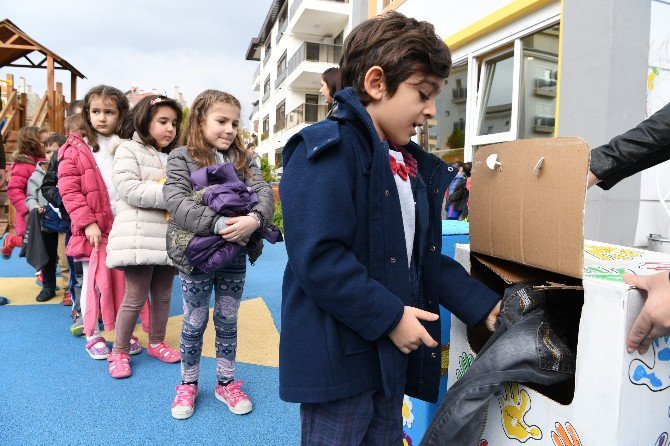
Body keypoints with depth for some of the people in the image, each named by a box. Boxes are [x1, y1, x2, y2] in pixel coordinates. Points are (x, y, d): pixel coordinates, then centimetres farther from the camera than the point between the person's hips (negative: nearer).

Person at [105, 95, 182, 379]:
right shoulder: (129, 150, -1)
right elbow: (130, 189, -15)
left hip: (169, 237, 6)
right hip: (139, 236, -6)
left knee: (163, 295, 14)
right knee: (135, 297, -2)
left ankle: (156, 342, 32)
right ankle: (119, 351, 17)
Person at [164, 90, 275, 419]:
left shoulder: (242, 159, 6)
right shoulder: (181, 157, -5)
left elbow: (264, 192, -6)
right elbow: (176, 201, -19)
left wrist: (254, 219, -28)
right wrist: (218, 224, -29)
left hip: (234, 256, 3)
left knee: (227, 322, 16)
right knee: (194, 323, 12)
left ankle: (226, 383, 33)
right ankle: (188, 384, 33)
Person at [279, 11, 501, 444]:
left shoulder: (415, 167, 11)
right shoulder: (325, 151, -17)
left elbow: (427, 258, 14)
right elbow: (318, 258, -26)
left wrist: (485, 305, 6)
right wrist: (389, 316, -21)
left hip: (392, 355, 9)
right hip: (339, 356, -8)